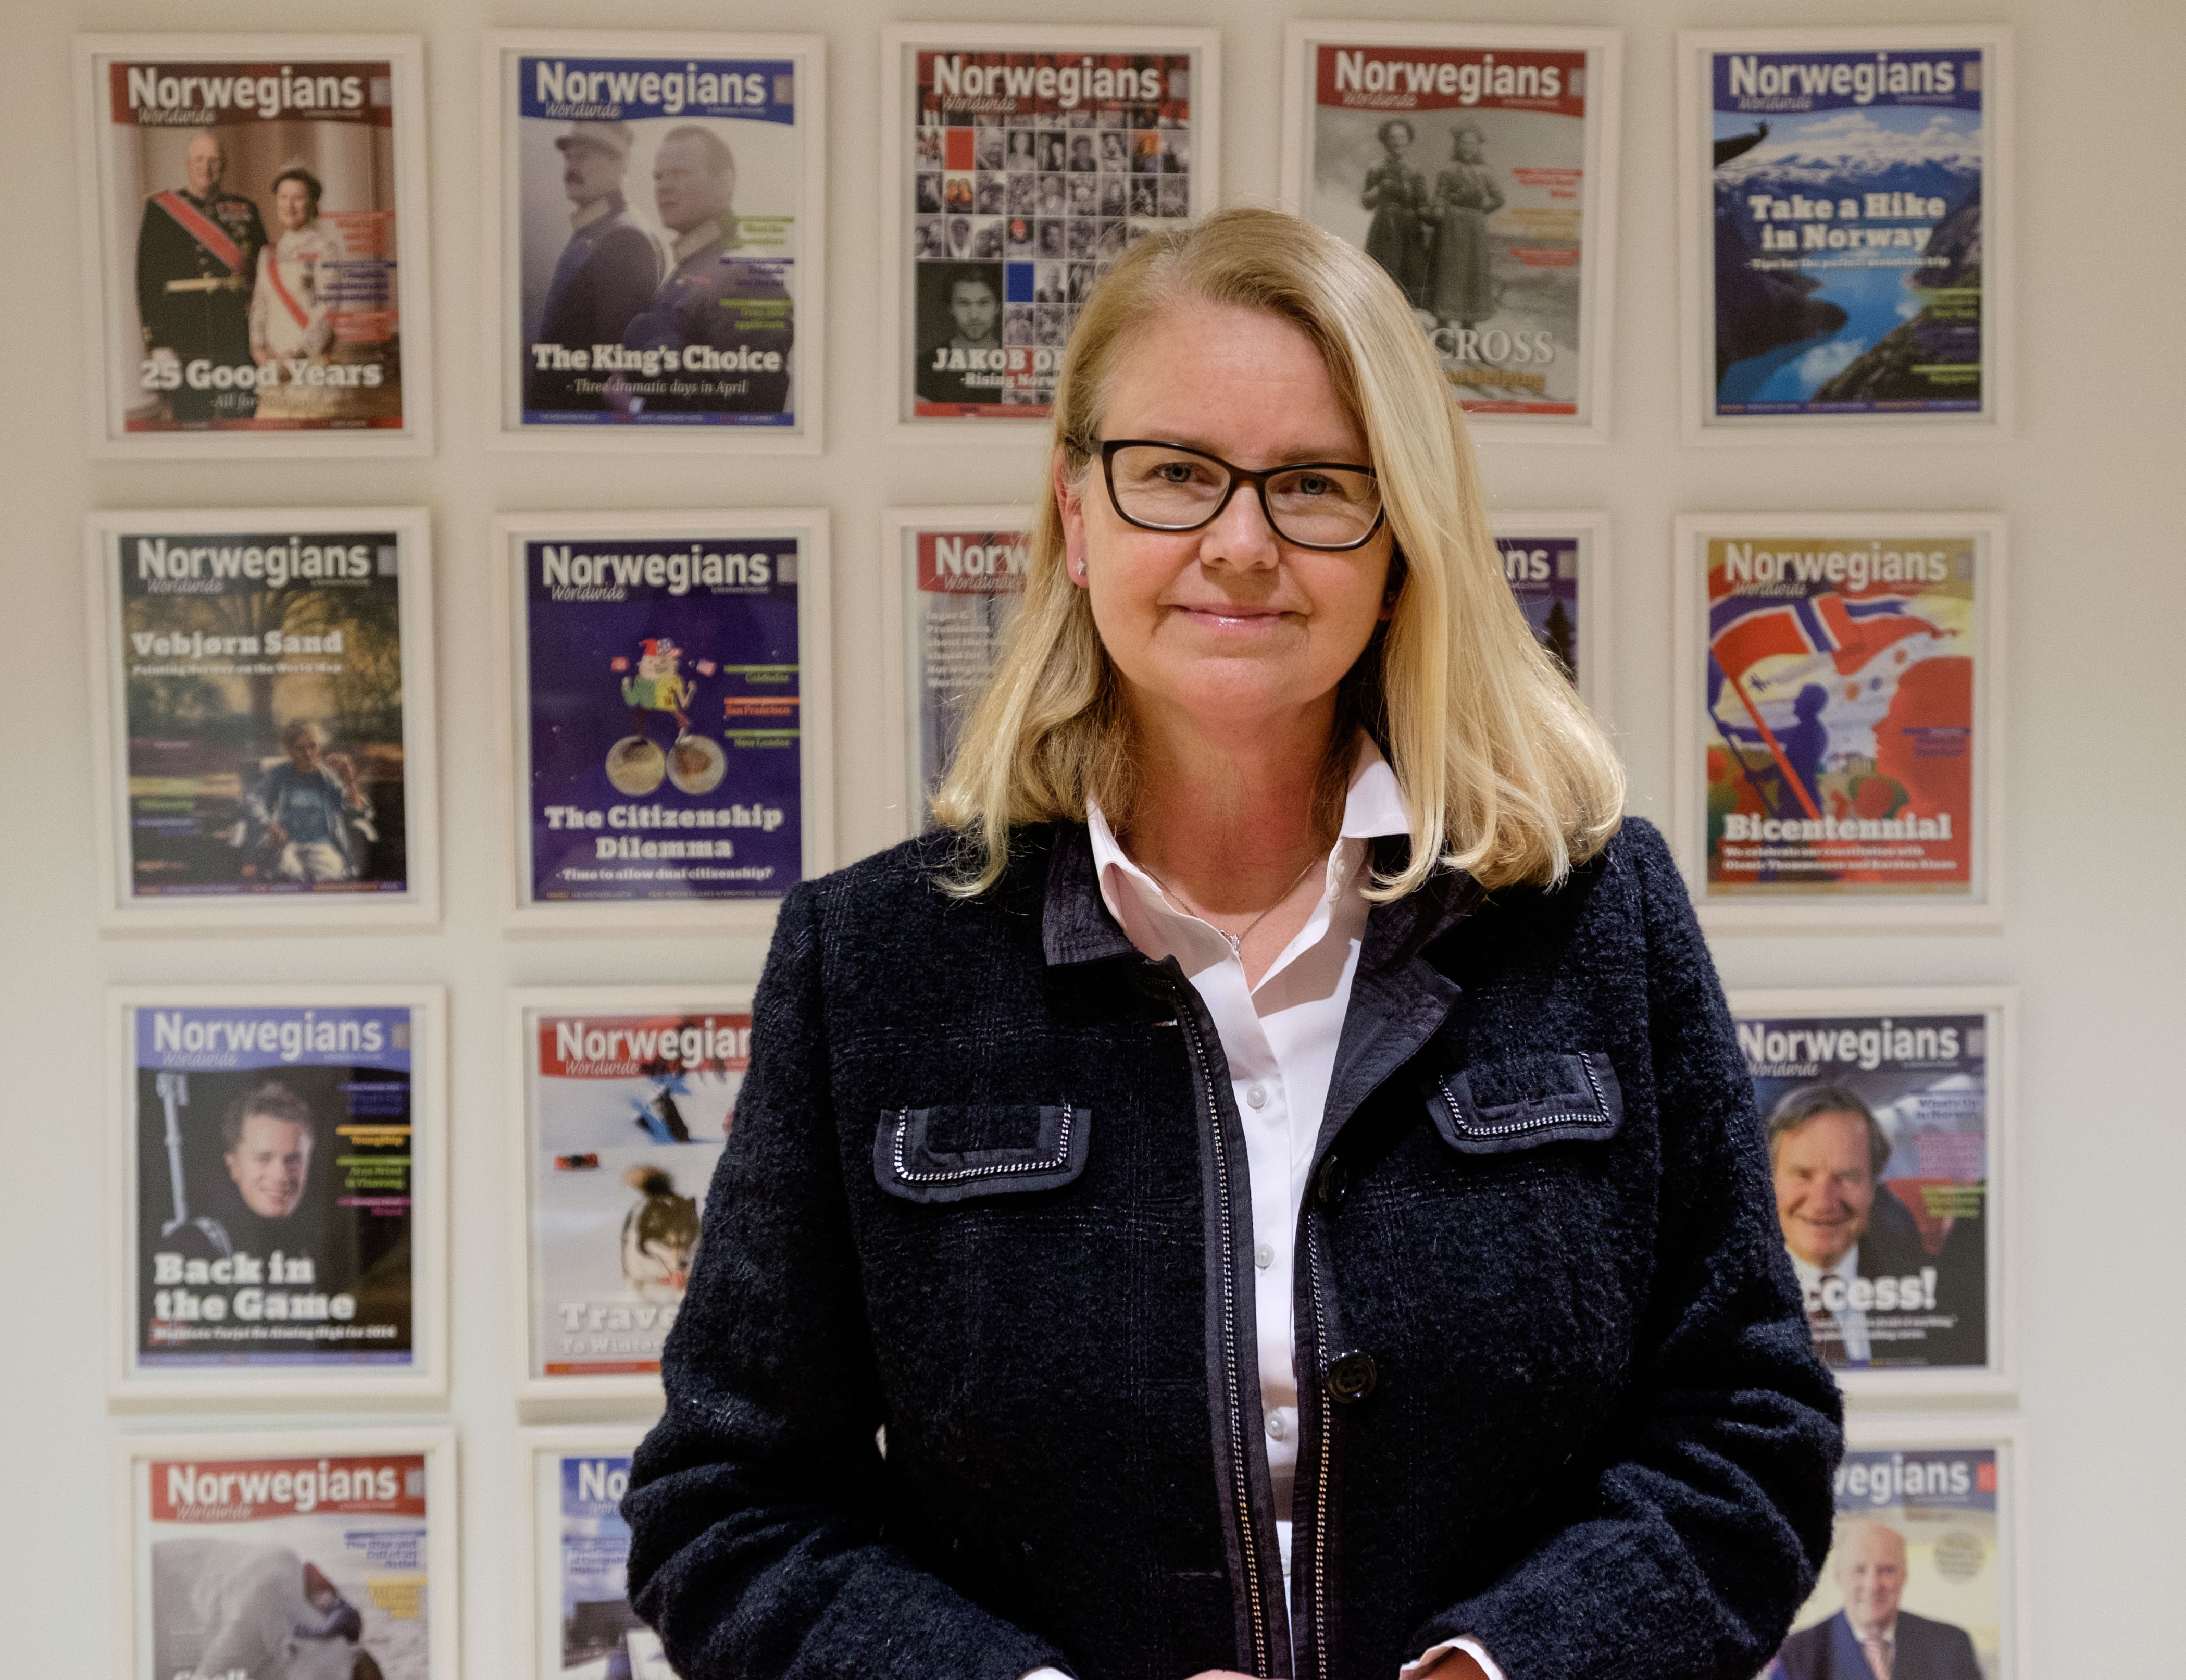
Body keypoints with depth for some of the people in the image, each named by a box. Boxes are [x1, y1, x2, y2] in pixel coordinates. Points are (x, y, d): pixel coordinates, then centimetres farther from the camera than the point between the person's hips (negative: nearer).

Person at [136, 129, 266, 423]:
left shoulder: (245, 210, 13)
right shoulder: (160, 210, 4)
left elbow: (264, 271, 14)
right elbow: (148, 281, 0)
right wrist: (158, 345, -8)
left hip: (240, 343, 2)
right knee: (193, 421, -2)